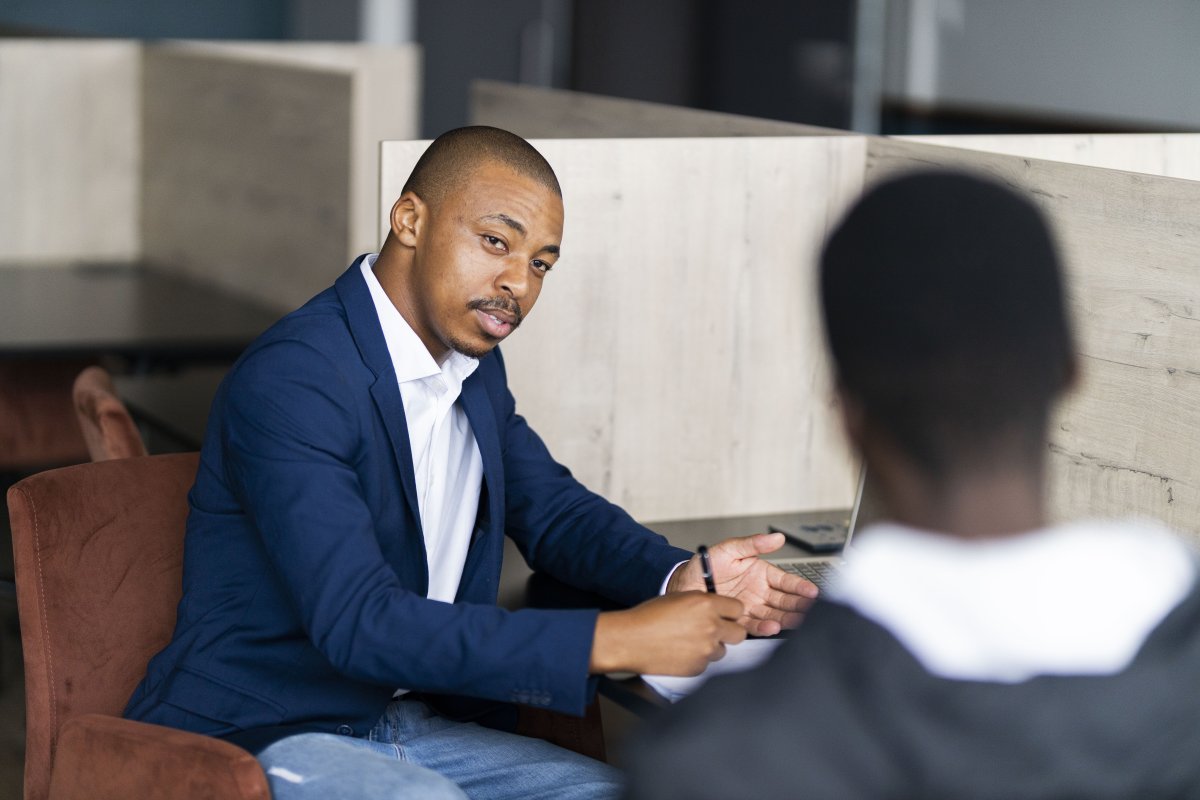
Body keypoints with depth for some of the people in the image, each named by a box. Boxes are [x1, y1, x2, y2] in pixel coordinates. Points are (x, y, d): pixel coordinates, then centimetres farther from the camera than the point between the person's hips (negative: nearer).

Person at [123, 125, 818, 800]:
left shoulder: (474, 363, 8)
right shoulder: (289, 379, -20)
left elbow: (552, 508, 18)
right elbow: (358, 622, -28)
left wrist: (680, 578, -5)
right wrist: (612, 641, -31)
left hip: (411, 725, 8)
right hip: (257, 743, -8)